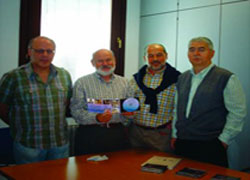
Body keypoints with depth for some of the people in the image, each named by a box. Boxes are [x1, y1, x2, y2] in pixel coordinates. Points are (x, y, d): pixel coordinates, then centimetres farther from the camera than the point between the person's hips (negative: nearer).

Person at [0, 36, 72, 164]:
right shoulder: (13, 77, -6)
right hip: (28, 145, -3)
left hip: (60, 144, 4)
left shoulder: (64, 75, 7)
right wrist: (22, 126, 5)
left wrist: (58, 121, 6)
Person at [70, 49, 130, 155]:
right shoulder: (82, 83, 2)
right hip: (90, 135, -3)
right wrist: (96, 118, -23)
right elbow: (76, 111, -7)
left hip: (118, 135, 3)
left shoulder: (124, 82, 13)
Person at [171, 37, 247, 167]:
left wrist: (224, 139, -9)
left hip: (210, 146, -5)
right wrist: (175, 135, 15)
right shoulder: (182, 78, 13)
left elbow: (238, 112, -8)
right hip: (182, 144, 5)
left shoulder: (226, 78, -6)